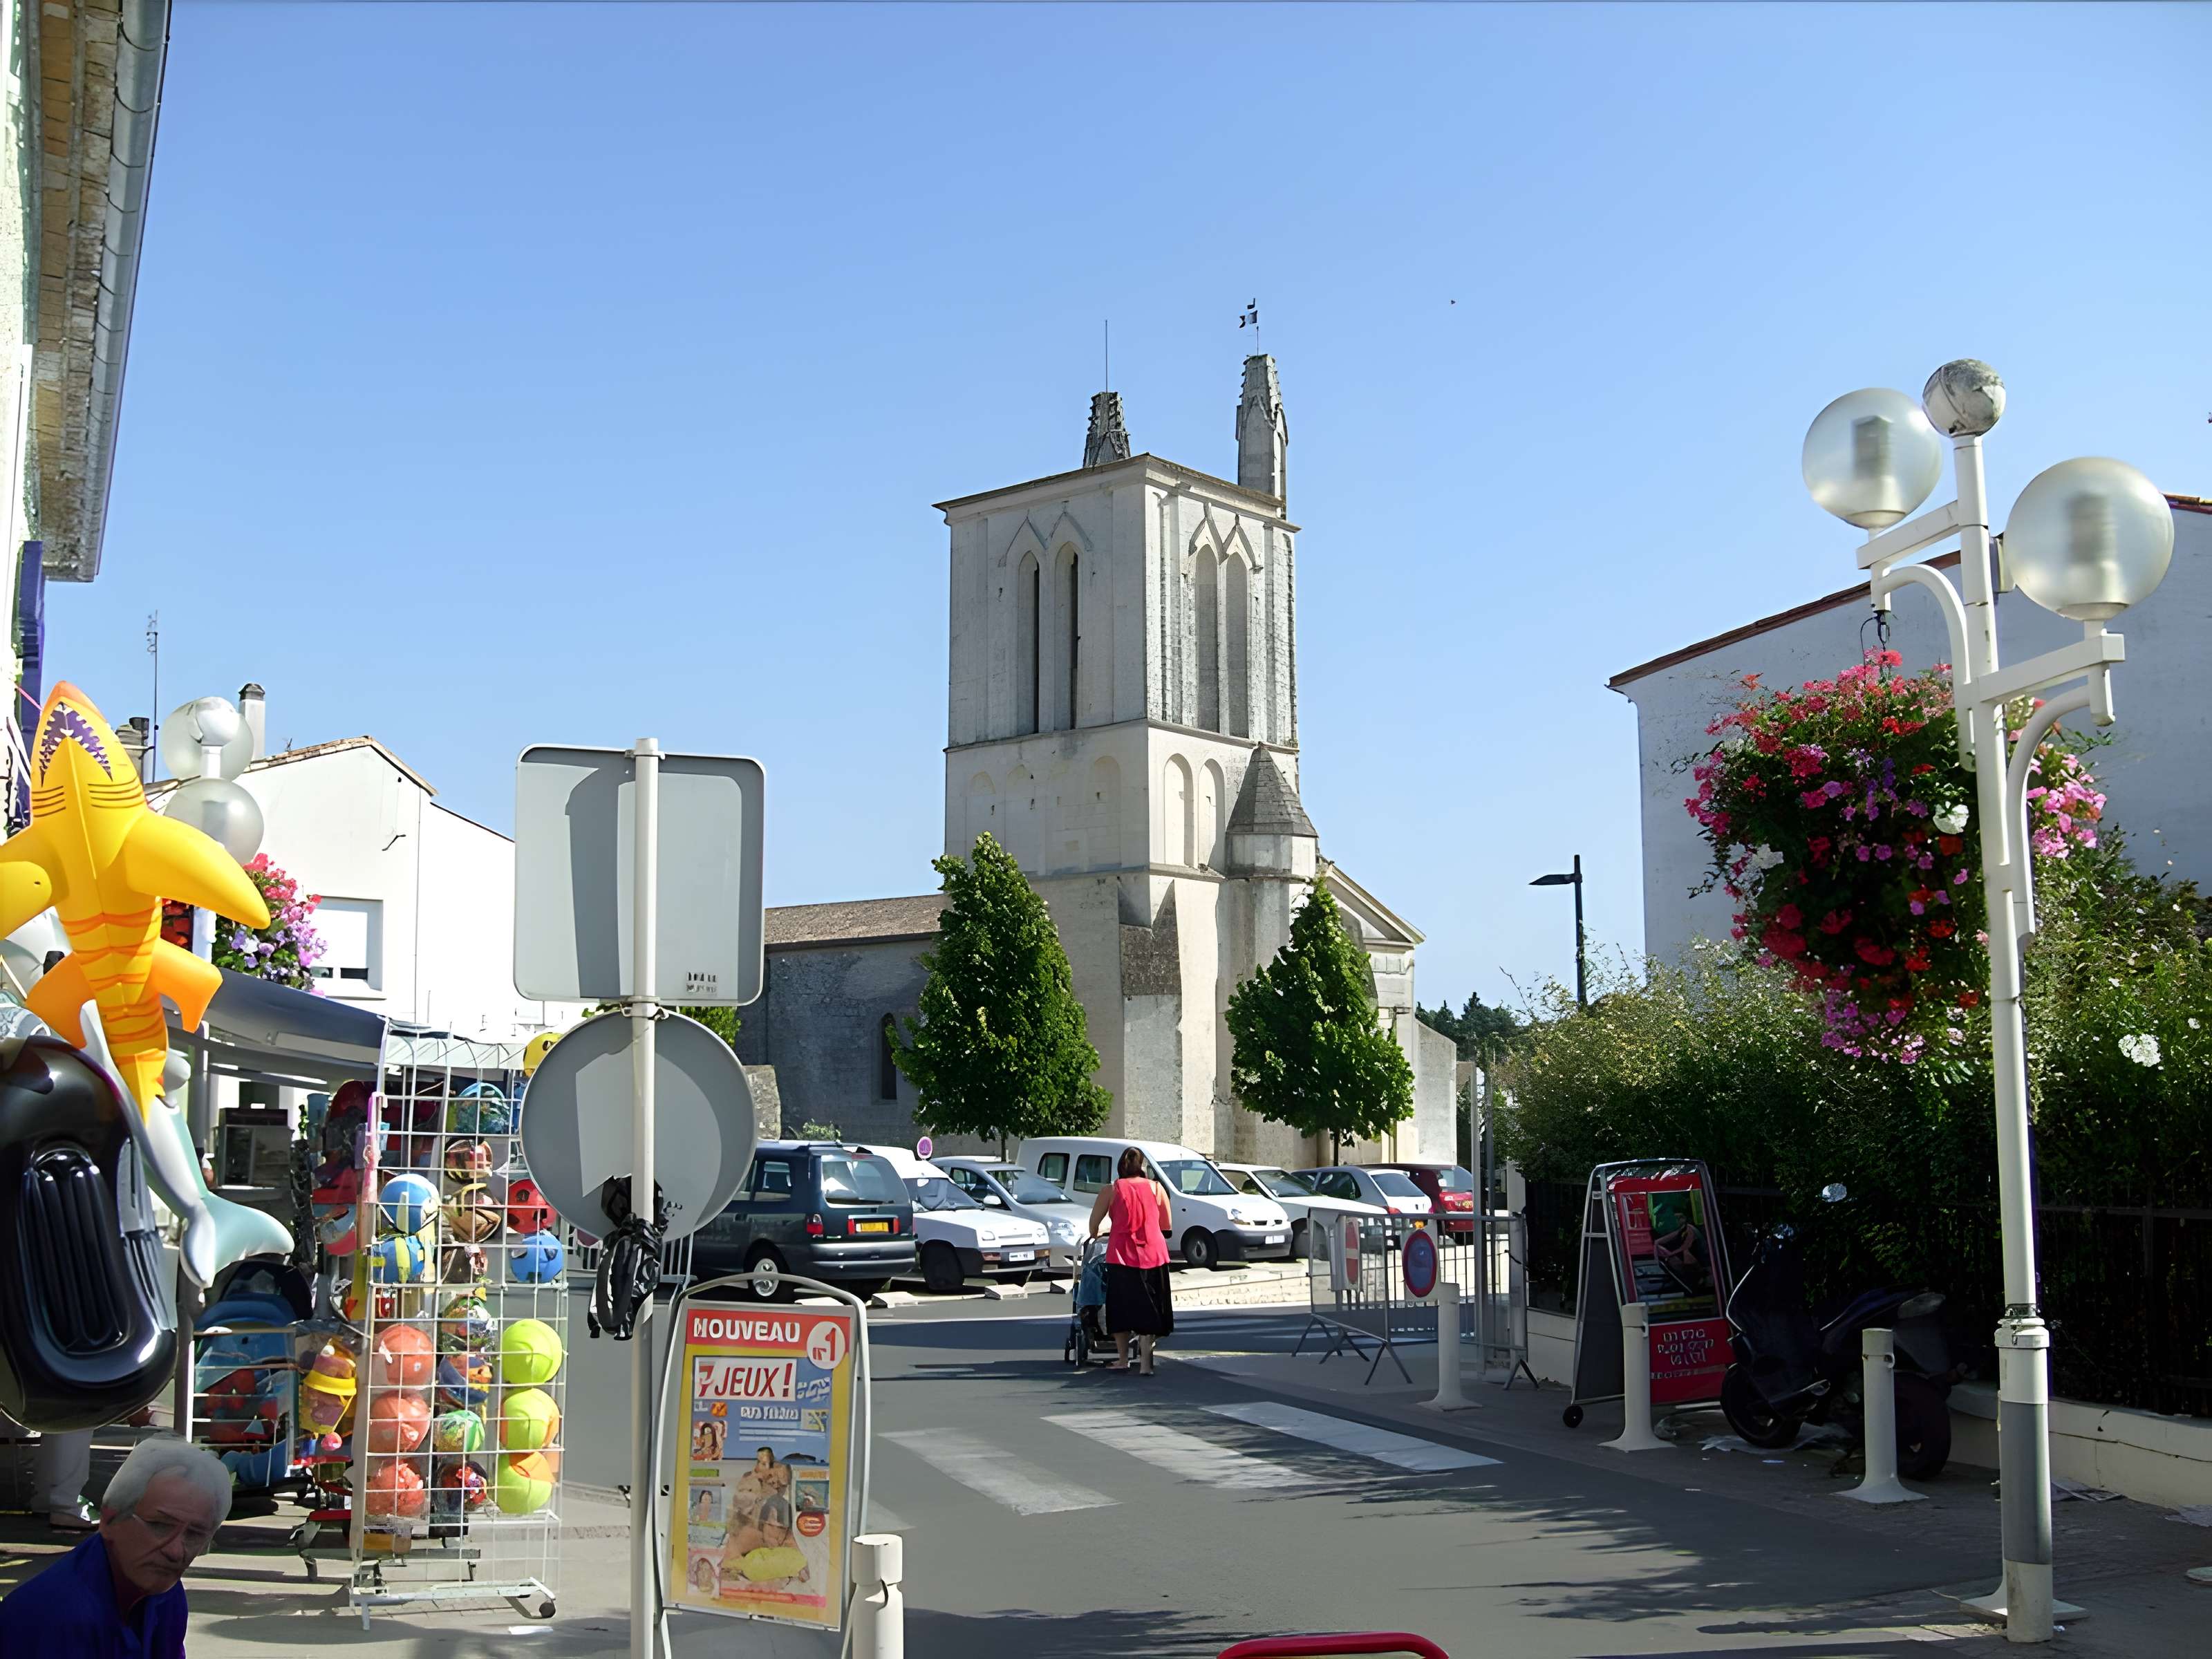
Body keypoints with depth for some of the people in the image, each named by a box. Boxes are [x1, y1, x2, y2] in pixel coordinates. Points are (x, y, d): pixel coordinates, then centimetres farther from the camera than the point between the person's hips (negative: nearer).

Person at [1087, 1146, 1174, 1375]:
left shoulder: (1110, 1191, 0)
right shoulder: (1156, 1188, 4)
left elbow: (1094, 1224, 5)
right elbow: (1166, 1225, 12)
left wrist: (1095, 1236, 28)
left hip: (1121, 1254, -1)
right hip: (1153, 1254, 1)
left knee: (1121, 1308, 14)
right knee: (1148, 1311, 6)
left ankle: (1122, 1359, 23)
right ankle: (1145, 1363, 0)